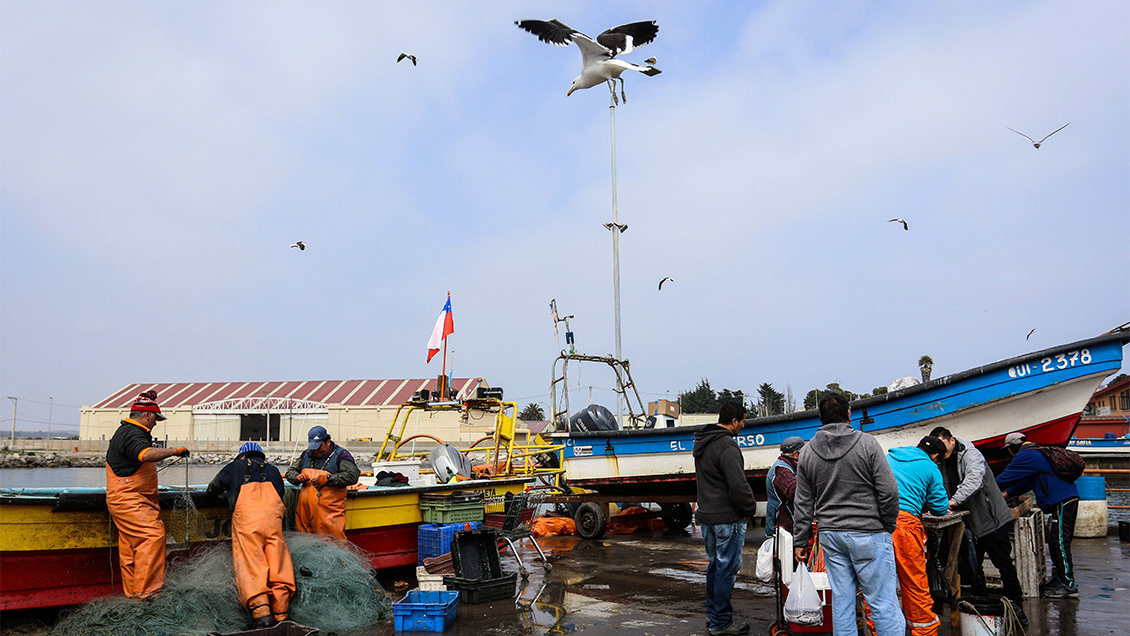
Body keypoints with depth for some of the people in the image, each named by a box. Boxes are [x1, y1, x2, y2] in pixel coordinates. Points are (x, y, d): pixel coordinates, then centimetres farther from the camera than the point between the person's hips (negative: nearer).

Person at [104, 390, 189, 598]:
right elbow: (146, 455, -38)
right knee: (153, 535, -18)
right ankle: (144, 591, -17)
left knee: (131, 546, 11)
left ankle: (132, 592, 14)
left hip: (128, 500, 11)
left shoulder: (127, 431, 19)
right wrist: (174, 451, -32)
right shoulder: (132, 435, -17)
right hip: (128, 500, -11)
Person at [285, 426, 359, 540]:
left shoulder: (340, 455, 1)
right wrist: (296, 477, 2)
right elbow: (290, 471, 26)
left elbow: (352, 476, -13)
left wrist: (327, 479, -16)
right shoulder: (306, 455, 19)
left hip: (329, 510, -5)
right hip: (305, 507, 5)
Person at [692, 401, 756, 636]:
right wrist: (750, 508, -9)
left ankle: (713, 614, 28)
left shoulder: (701, 444, 11)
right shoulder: (727, 446, -20)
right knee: (727, 568, -1)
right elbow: (738, 485, -24)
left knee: (715, 565, 19)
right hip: (728, 518, -9)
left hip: (706, 514, 9)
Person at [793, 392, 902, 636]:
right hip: (868, 533, -4)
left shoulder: (808, 451, 5)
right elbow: (888, 491, -9)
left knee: (841, 599, 10)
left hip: (830, 534, 4)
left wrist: (800, 540, 12)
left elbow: (803, 503, 7)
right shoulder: (867, 443, -7)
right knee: (883, 600, 1)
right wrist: (888, 526, 4)